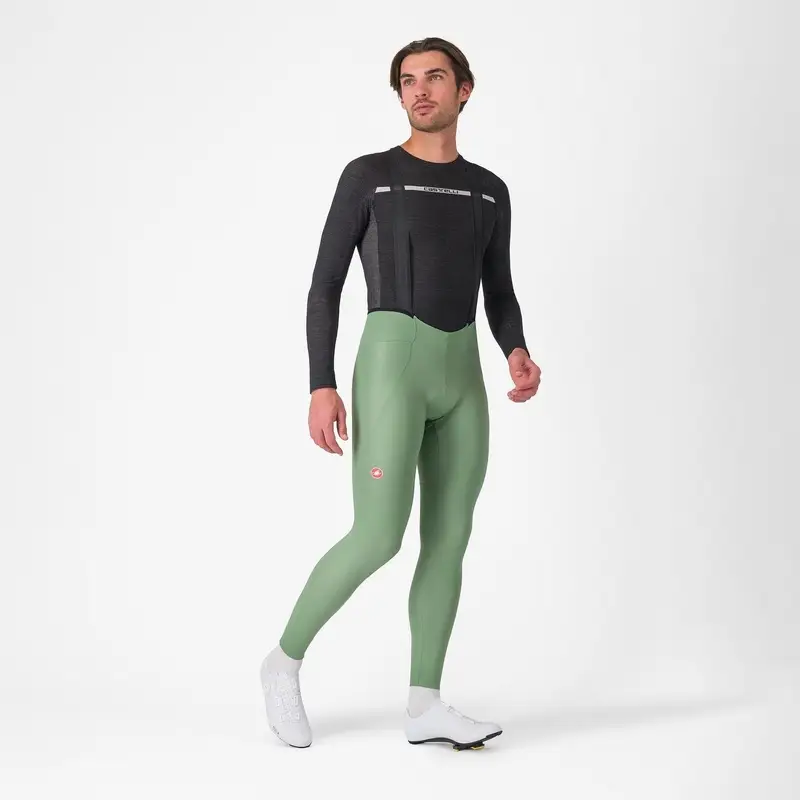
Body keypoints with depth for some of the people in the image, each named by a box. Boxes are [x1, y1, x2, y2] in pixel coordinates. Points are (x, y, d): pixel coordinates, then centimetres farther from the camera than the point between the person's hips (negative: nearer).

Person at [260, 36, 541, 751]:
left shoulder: (489, 193, 16)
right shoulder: (367, 175, 1)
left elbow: (499, 297, 18)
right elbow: (324, 285, -1)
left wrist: (520, 357, -4)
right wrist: (322, 387, -11)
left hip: (461, 379, 6)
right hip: (390, 370, -5)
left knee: (449, 540, 3)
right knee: (379, 539, -13)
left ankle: (425, 706, 10)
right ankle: (286, 660, 8)